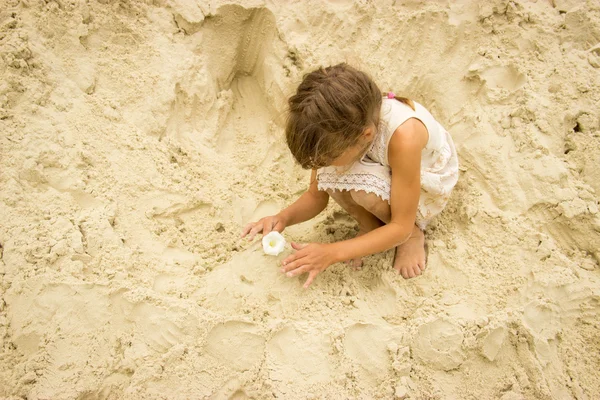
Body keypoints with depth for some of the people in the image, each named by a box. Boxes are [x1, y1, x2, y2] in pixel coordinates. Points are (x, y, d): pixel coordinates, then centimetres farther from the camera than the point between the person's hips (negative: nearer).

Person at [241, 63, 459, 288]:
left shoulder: (403, 136, -41)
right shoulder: (337, 128, -25)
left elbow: (401, 227, -30)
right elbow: (316, 196, -11)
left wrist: (332, 253, -36)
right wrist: (284, 218, -32)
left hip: (427, 185, -4)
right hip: (382, 172, 4)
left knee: (365, 184, -35)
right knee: (329, 173, -28)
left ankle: (414, 233, -7)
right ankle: (369, 224, -1)